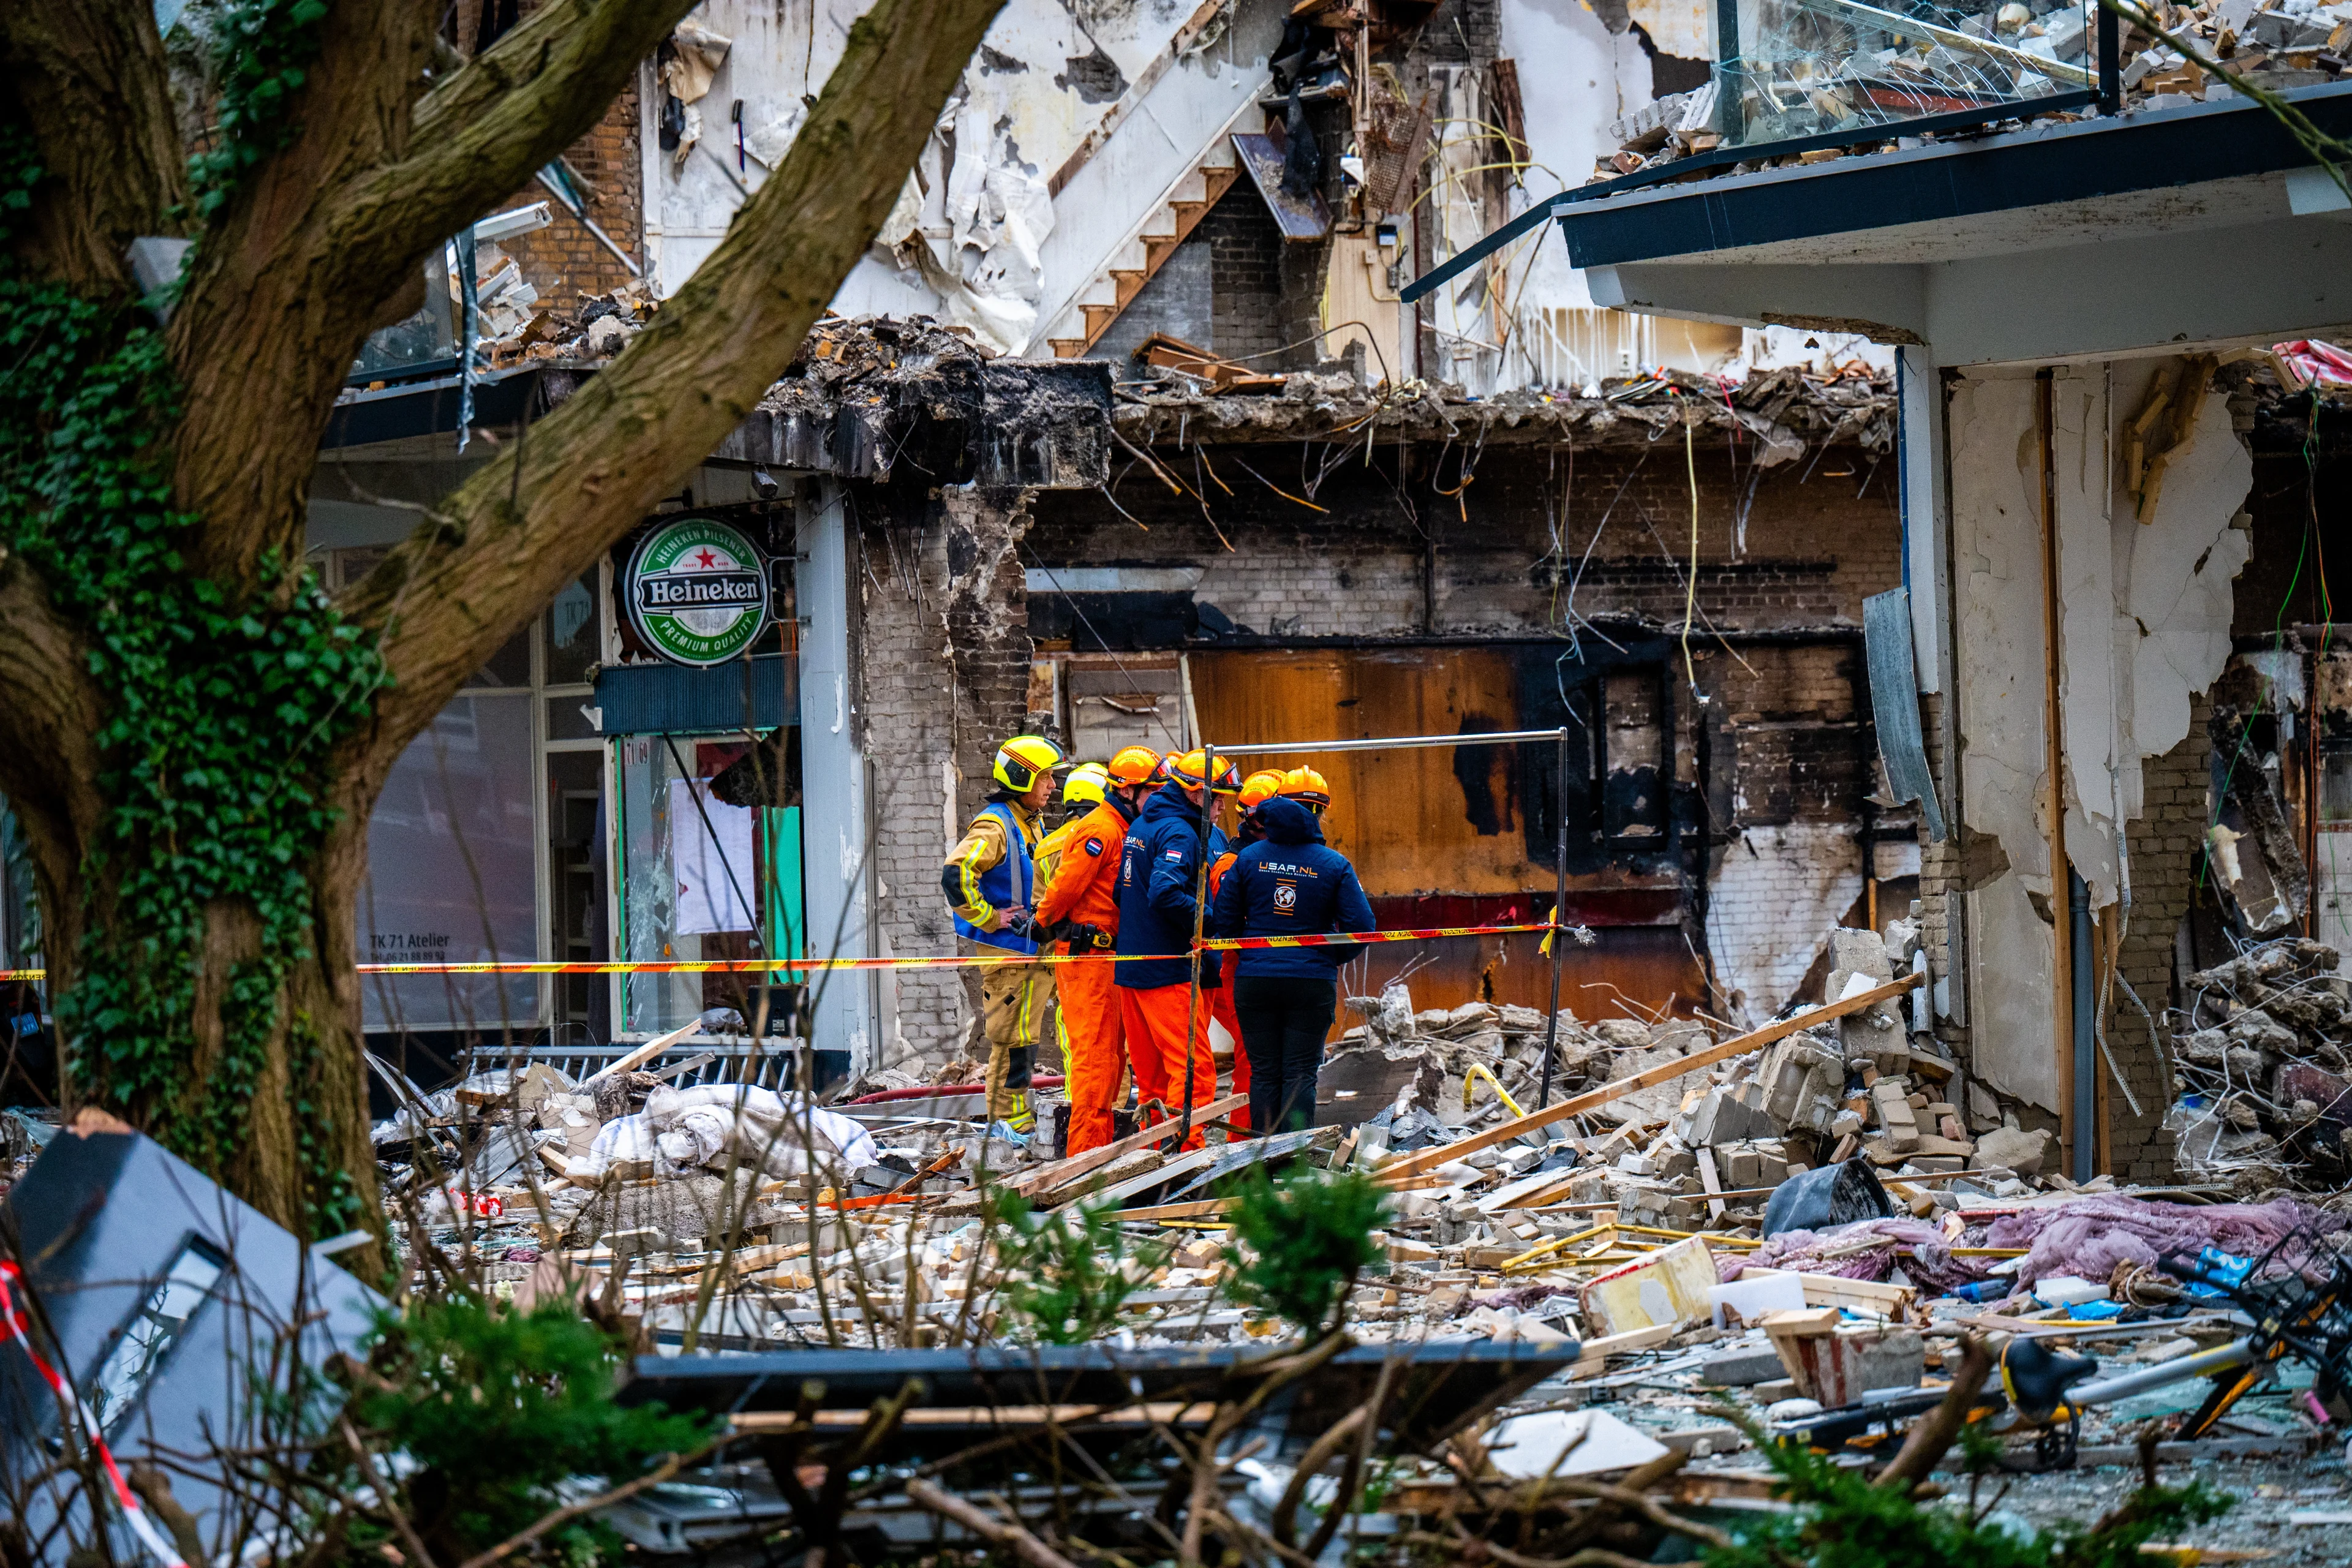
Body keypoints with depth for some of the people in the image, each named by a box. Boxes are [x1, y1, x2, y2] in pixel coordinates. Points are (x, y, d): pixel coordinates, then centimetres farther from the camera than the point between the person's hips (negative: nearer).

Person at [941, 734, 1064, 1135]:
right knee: (1011, 1039, -6)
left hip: (1032, 949, 9)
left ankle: (1017, 1118, 18)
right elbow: (955, 873, -29)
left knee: (1022, 1041, 12)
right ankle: (1007, 1121, -1)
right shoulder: (994, 826, -15)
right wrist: (987, 918, -22)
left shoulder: (1029, 825, 16)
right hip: (1006, 953, -9)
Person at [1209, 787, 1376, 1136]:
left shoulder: (1248, 858, 1)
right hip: (1313, 983, -2)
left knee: (1264, 1073, 8)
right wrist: (1333, 958, 12)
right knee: (1301, 1075, 2)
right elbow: (1361, 926, -7)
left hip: (1253, 982, 2)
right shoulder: (1335, 865, -4)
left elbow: (1225, 922, 3)